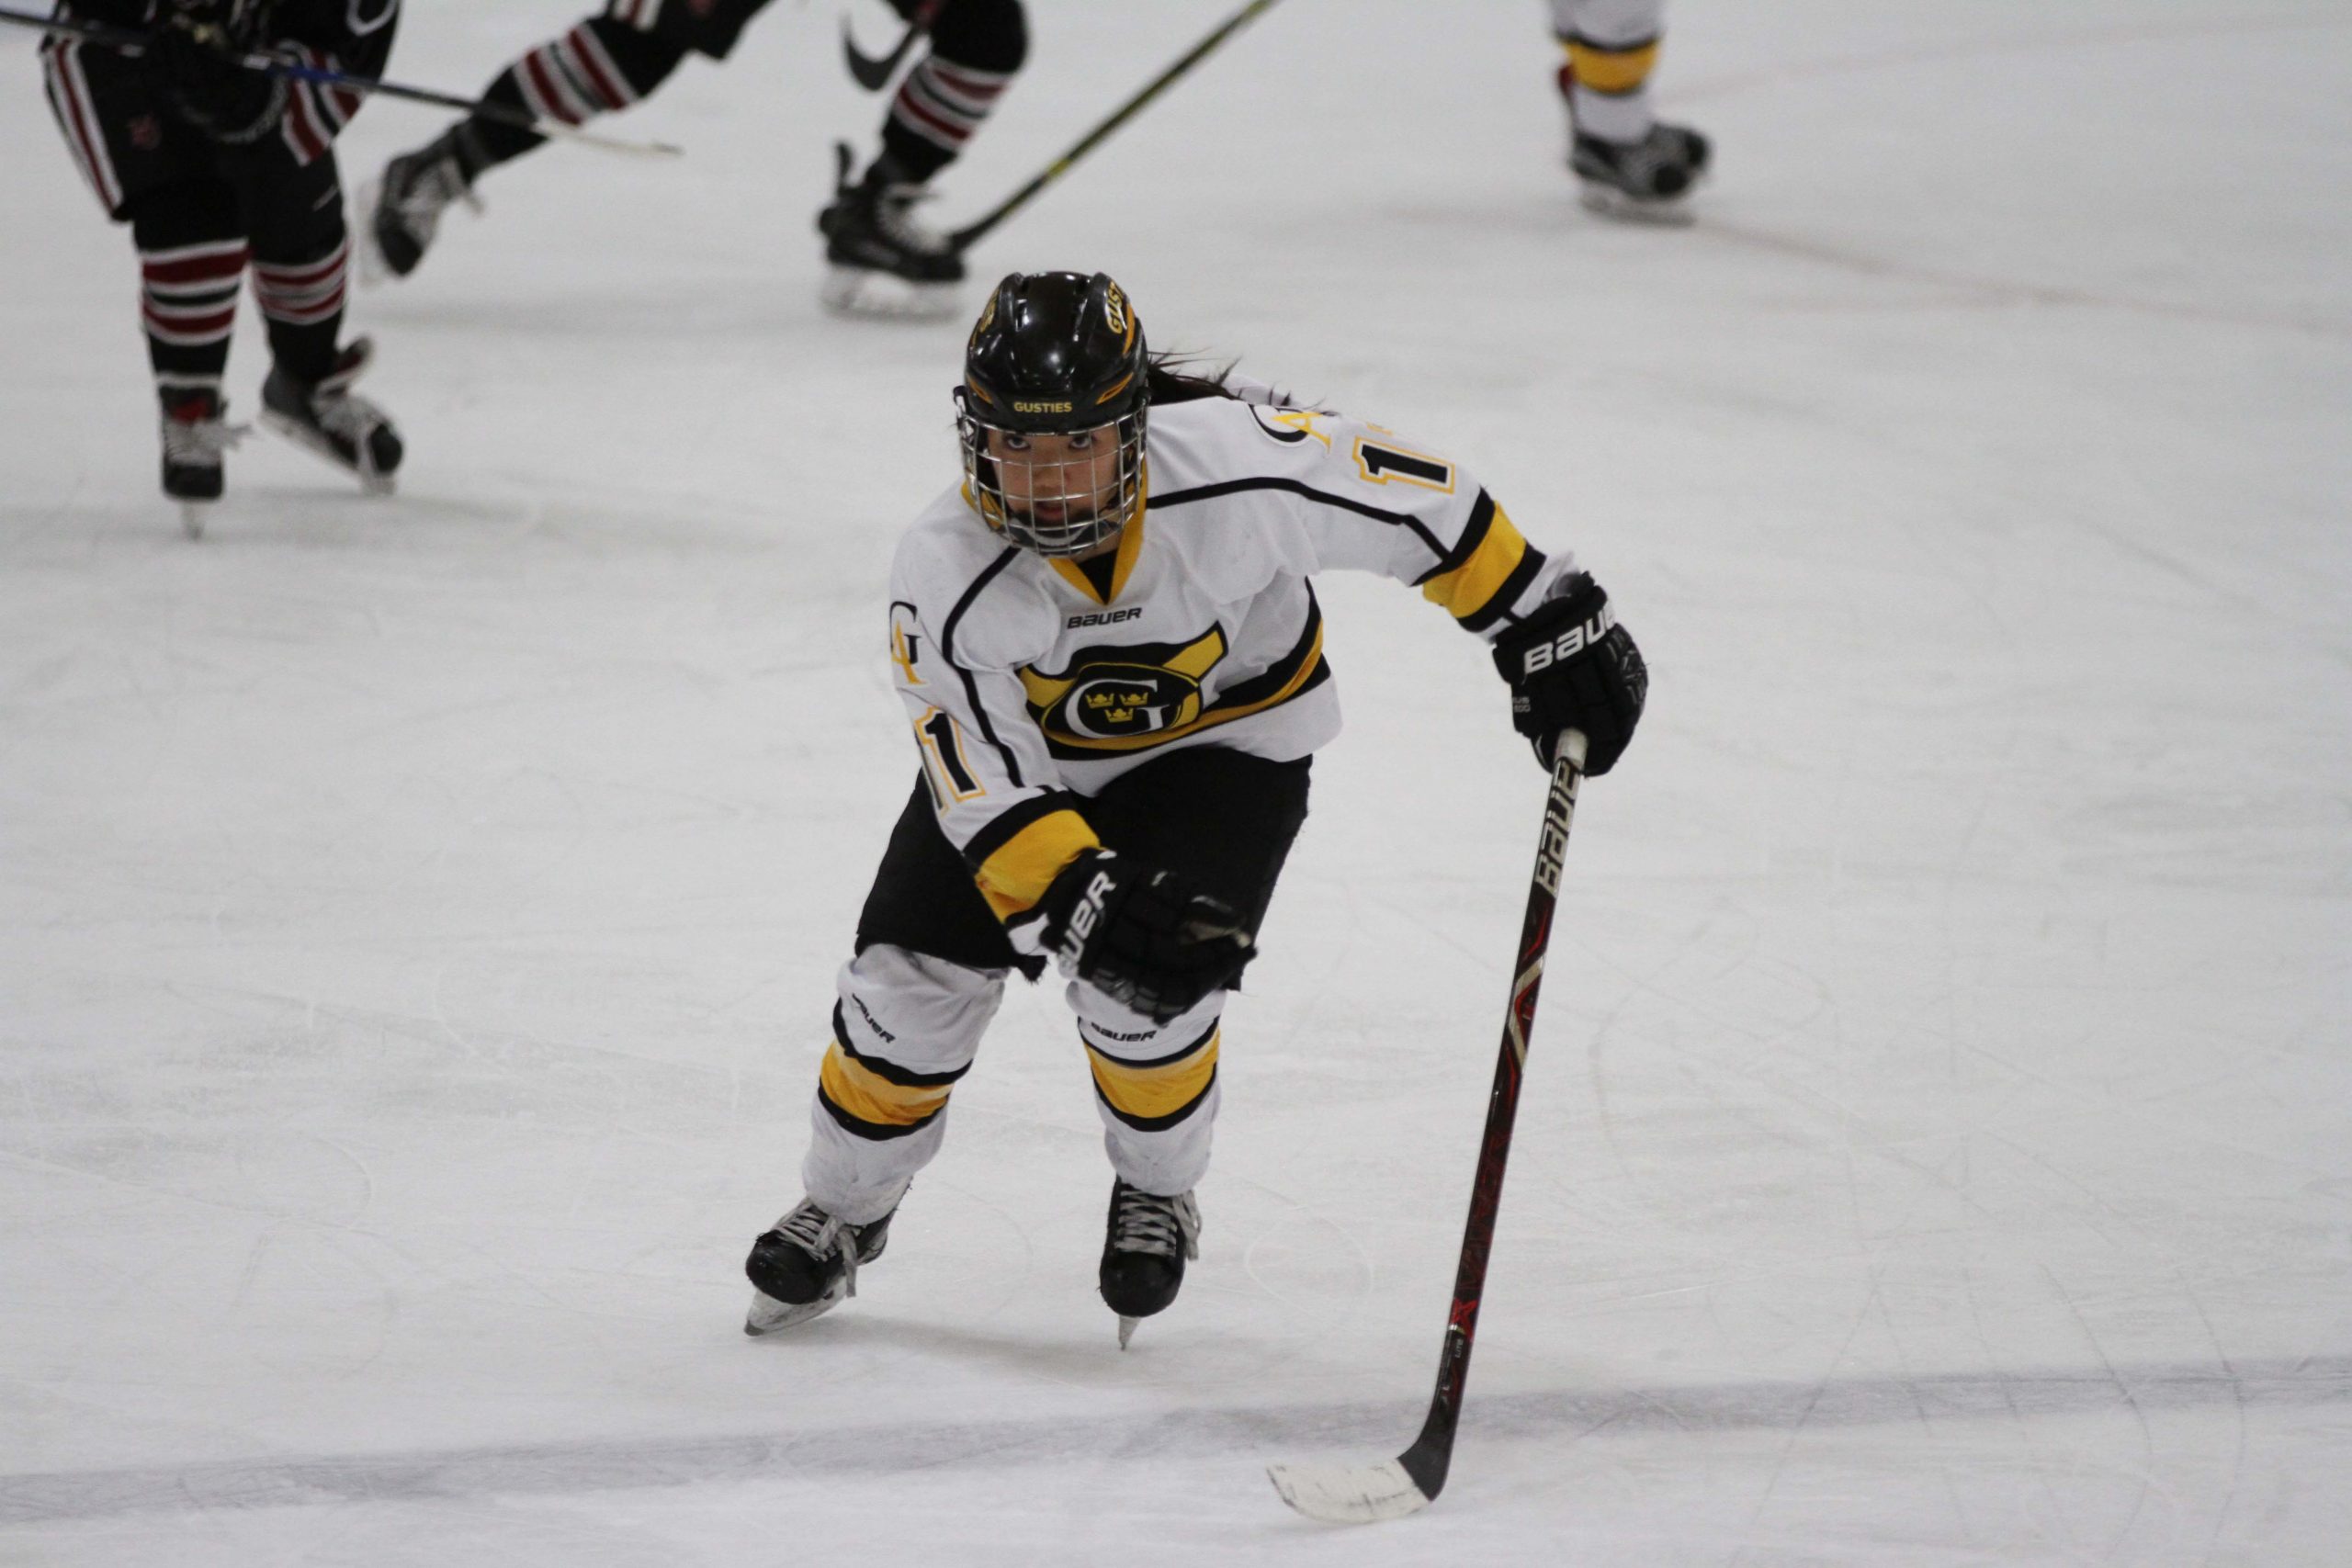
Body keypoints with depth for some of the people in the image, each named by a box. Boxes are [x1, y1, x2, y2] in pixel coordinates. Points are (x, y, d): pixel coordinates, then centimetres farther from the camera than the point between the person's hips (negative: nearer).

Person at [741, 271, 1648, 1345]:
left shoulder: (1238, 466, -36)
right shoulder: (945, 579, -31)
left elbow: (1411, 503, -21)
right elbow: (987, 783, -29)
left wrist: (1546, 622, -13)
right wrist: (1079, 900, -44)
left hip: (1228, 731, -2)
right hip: (1032, 741, 2)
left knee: (1143, 985, -20)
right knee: (916, 969, -5)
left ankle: (1158, 1194, 12)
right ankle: (842, 1214, 23)